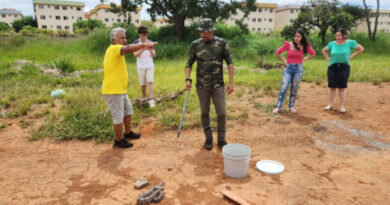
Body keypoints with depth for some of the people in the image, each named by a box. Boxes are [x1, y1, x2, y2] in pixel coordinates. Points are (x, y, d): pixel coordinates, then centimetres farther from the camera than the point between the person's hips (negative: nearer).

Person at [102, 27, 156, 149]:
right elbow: (128, 49, -38)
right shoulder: (114, 49, -17)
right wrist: (144, 45, -47)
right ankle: (119, 141, 15)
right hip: (113, 91, -10)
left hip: (120, 89, 10)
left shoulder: (116, 50, 16)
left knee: (128, 111, 21)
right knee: (118, 116, 1)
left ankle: (128, 133, 38)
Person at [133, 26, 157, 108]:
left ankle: (151, 100, -17)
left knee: (150, 82, -13)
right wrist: (142, 49, -29)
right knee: (142, 84, 6)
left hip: (150, 66, 0)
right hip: (140, 67, 0)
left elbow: (154, 55, -3)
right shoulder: (136, 42, -2)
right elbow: (135, 55, -12)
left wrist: (150, 48, -23)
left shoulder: (150, 42, 2)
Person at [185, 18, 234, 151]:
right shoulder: (195, 44, -2)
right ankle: (208, 138, 27)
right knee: (204, 113, 10)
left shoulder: (222, 43, -4)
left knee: (221, 113, 3)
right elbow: (189, 63, 5)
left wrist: (231, 82, -6)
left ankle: (221, 139, 21)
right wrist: (188, 79, -10)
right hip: (201, 86, 1)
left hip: (218, 85, -1)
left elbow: (229, 62, -1)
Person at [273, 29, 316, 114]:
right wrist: (284, 60, 4)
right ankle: (278, 107, -4)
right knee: (283, 87, -9)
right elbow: (277, 52, 8)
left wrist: (304, 59, 8)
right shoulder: (288, 44, -3)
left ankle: (291, 106, 18)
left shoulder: (304, 46, 1)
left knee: (294, 88, 6)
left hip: (298, 68, 1)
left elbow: (313, 53, 15)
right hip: (288, 68, -1)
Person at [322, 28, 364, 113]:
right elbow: (324, 50, 18)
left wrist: (351, 57, -1)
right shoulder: (332, 44, 2)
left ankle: (342, 106, 7)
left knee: (342, 88, 1)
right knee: (332, 87, 5)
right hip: (332, 67, 2)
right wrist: (328, 59, 5)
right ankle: (330, 105, 13)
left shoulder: (350, 43, -3)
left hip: (344, 67, -2)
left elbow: (361, 49, 6)